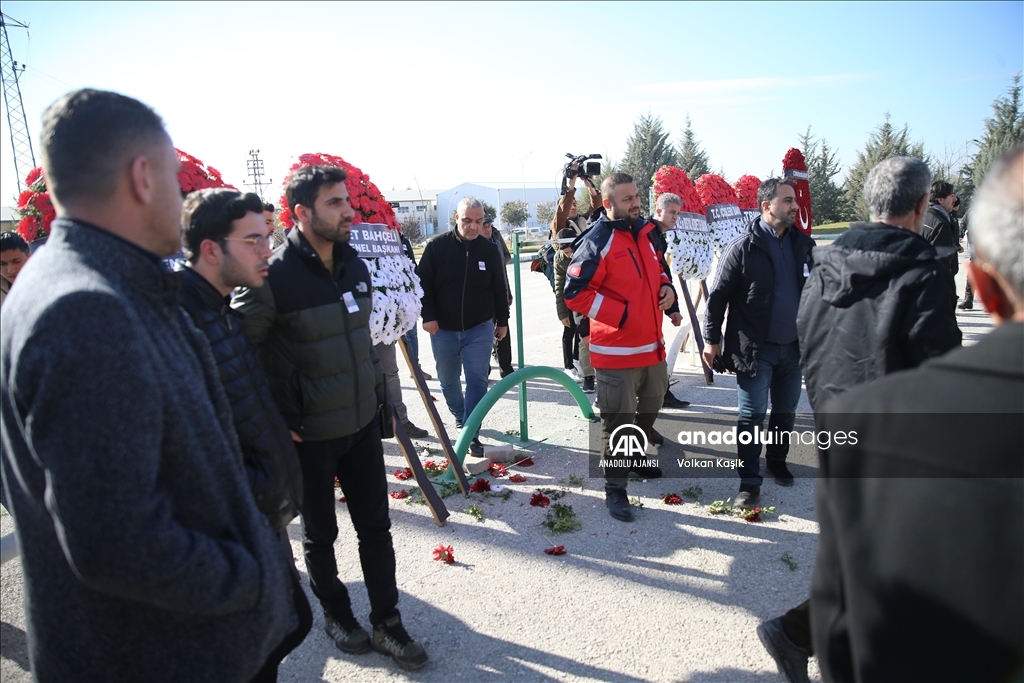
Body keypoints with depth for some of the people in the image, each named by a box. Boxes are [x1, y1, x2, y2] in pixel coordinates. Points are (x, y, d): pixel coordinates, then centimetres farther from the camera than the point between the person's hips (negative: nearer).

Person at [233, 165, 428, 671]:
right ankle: (336, 615, 38)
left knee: (375, 527, 12)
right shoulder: (273, 276, -19)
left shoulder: (355, 265, 3)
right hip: (308, 435, -5)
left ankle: (386, 624, 29)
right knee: (320, 533, 15)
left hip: (363, 424, 5)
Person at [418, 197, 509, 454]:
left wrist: (502, 321, 9)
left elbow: (500, 289, 8)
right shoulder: (437, 246, -6)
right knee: (448, 380, 15)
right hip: (443, 329, 0)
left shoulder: (490, 250, 0)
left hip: (480, 329, 0)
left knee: (477, 381, -5)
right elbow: (423, 283, -6)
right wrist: (428, 315, -14)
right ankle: (459, 415, 40)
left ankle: (471, 433, 0)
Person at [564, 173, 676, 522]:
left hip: (652, 344, 8)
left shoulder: (647, 231, 8)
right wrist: (620, 314, -20)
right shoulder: (597, 242, -16)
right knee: (618, 421, -1)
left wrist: (667, 287, 2)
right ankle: (615, 489, 14)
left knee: (651, 406, 24)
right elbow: (575, 293, -20)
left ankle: (634, 458, 47)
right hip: (616, 350, -8)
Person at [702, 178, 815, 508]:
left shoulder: (803, 244, 5)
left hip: (792, 347, 5)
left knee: (785, 411, 17)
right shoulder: (743, 248, -11)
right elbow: (718, 295, -9)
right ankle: (749, 481, 9)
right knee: (752, 416, -1)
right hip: (754, 348, -5)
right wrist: (712, 339, -8)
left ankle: (777, 460, 38)